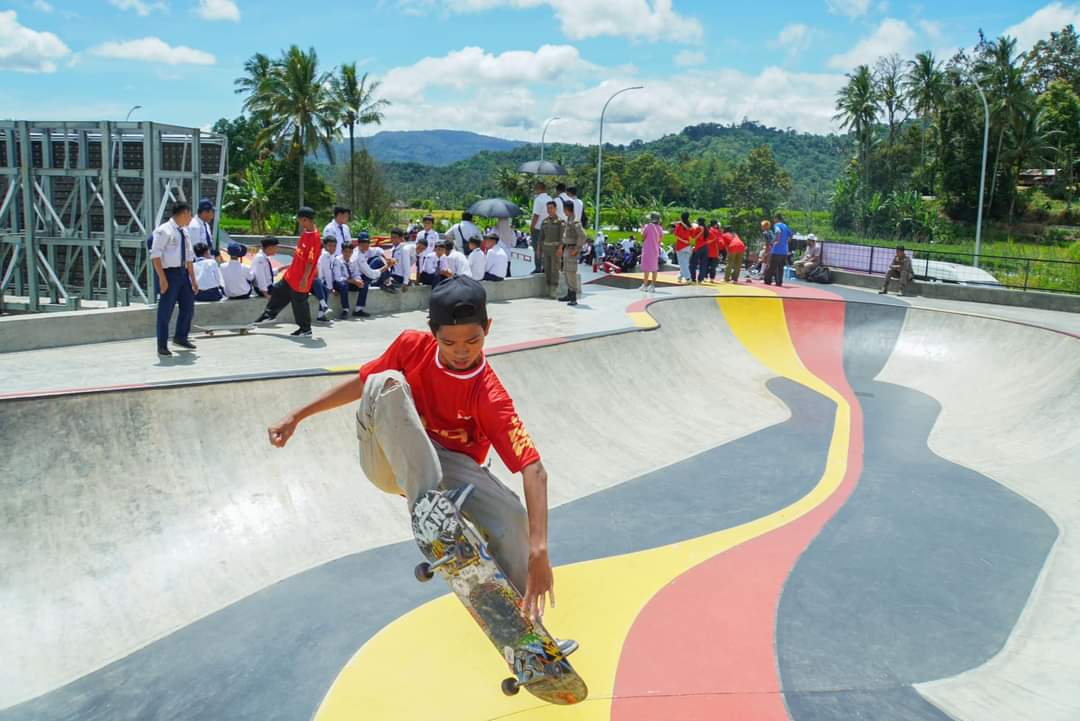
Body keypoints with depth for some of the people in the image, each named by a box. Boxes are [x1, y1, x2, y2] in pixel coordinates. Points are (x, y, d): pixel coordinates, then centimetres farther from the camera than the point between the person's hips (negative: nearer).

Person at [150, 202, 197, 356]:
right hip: (169, 273, -8)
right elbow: (155, 256, -17)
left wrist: (193, 279, 15)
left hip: (183, 272, 8)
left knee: (188, 306, 14)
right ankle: (162, 345, 9)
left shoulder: (184, 232, 13)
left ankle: (180, 337, 33)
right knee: (166, 310, -1)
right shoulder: (164, 231, -12)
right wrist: (162, 278, -23)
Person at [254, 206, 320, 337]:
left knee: (300, 302, 2)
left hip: (301, 278, -9)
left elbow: (311, 261, -24)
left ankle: (306, 330, 15)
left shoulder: (314, 237, -23)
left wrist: (305, 278, -24)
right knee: (279, 292, 21)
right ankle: (270, 314, 41)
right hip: (291, 274, 9)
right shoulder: (305, 232, 5)